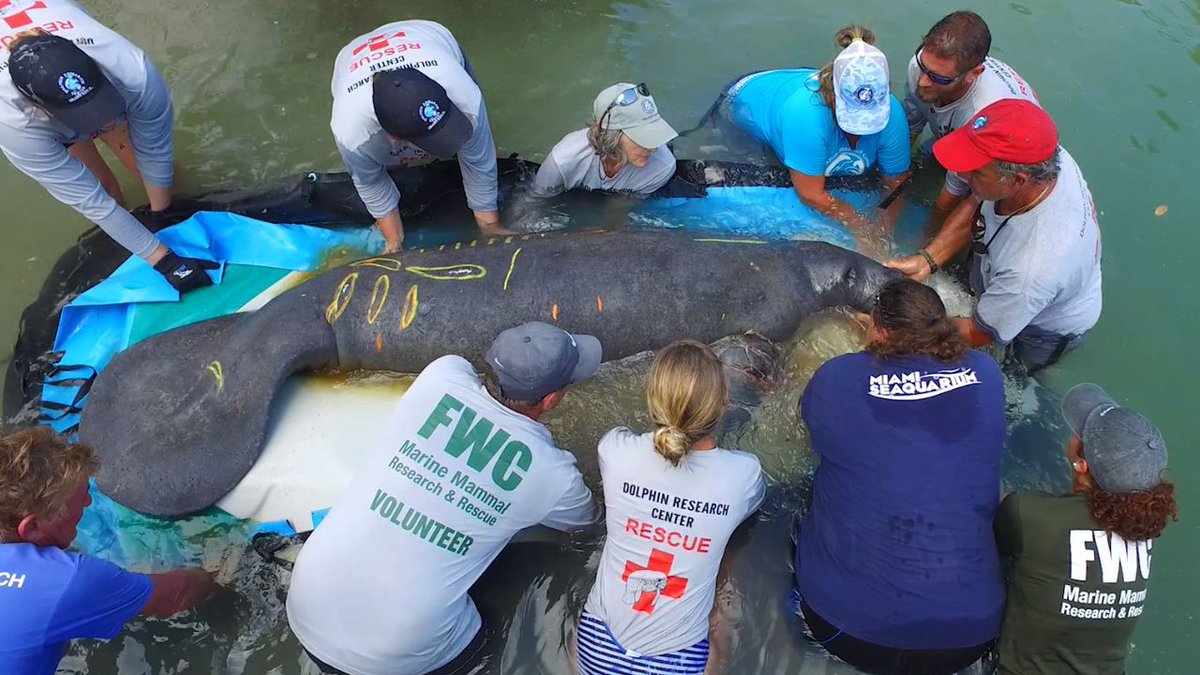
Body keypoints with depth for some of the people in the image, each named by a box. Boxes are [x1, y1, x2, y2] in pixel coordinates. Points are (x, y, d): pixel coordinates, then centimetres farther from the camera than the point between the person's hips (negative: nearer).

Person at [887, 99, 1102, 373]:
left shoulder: (1032, 268, -48)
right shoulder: (1045, 159, -29)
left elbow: (978, 333, -31)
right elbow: (975, 207, -9)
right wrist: (927, 259, -20)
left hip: (1043, 334, -5)